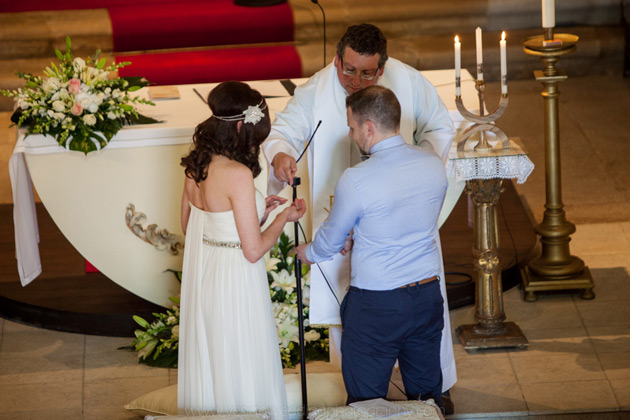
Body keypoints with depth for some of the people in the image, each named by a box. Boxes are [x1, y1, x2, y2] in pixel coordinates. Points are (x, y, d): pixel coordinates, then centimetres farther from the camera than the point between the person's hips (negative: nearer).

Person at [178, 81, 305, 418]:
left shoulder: (196, 166, 0)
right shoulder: (238, 175, -23)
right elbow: (254, 250, -20)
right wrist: (284, 217, -3)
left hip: (201, 277, 8)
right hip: (235, 285, -8)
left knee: (208, 367, 20)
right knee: (242, 376, 6)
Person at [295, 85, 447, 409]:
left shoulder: (355, 181, -19)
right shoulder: (434, 165, -3)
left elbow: (330, 242, -2)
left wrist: (309, 253, 21)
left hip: (375, 305, -5)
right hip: (427, 296, 5)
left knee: (366, 404, 8)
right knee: (428, 397, 16)